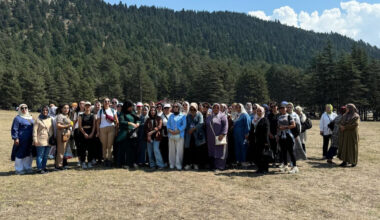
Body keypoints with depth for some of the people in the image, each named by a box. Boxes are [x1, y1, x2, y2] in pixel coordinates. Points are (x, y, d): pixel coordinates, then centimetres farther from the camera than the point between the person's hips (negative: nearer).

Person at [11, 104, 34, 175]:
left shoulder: (30, 118, 14)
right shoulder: (17, 118, -6)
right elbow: (14, 129, -10)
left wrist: (33, 138, 18)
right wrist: (15, 138, -16)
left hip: (29, 140, 7)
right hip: (21, 140, -7)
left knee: (28, 154, 12)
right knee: (20, 154, 1)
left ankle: (27, 168, 23)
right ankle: (19, 169, 11)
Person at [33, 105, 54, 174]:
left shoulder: (50, 119, 11)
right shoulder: (38, 120, -3)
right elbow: (35, 130, -5)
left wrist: (53, 137, 13)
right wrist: (35, 140, -10)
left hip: (49, 140, 5)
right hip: (41, 140, -5)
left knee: (46, 155, 10)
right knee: (40, 155, -1)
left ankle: (43, 167, 20)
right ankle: (39, 168, 5)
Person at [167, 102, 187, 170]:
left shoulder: (183, 116, 7)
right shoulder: (171, 116, 20)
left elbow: (184, 125, -3)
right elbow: (168, 124, 12)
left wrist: (178, 131, -15)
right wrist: (169, 130, -8)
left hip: (179, 135, -3)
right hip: (171, 135, 3)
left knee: (179, 150, -6)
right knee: (171, 150, 5)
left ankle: (178, 164, -1)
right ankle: (172, 164, 12)